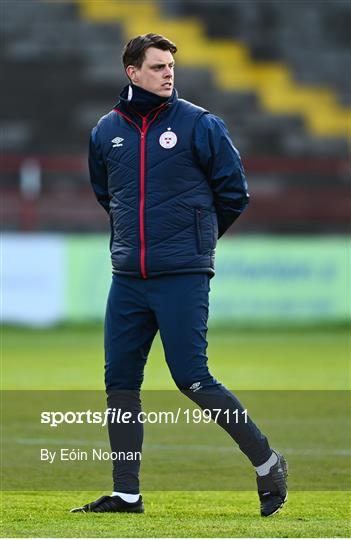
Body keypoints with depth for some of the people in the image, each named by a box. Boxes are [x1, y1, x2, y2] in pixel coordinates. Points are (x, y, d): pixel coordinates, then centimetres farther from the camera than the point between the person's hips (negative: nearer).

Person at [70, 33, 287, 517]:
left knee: (192, 378, -9)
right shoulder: (106, 131, 8)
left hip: (182, 277, -5)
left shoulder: (199, 124, -4)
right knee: (121, 381, 5)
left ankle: (267, 462, 4)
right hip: (127, 278, 5)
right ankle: (126, 493, 12)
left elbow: (234, 191, 2)